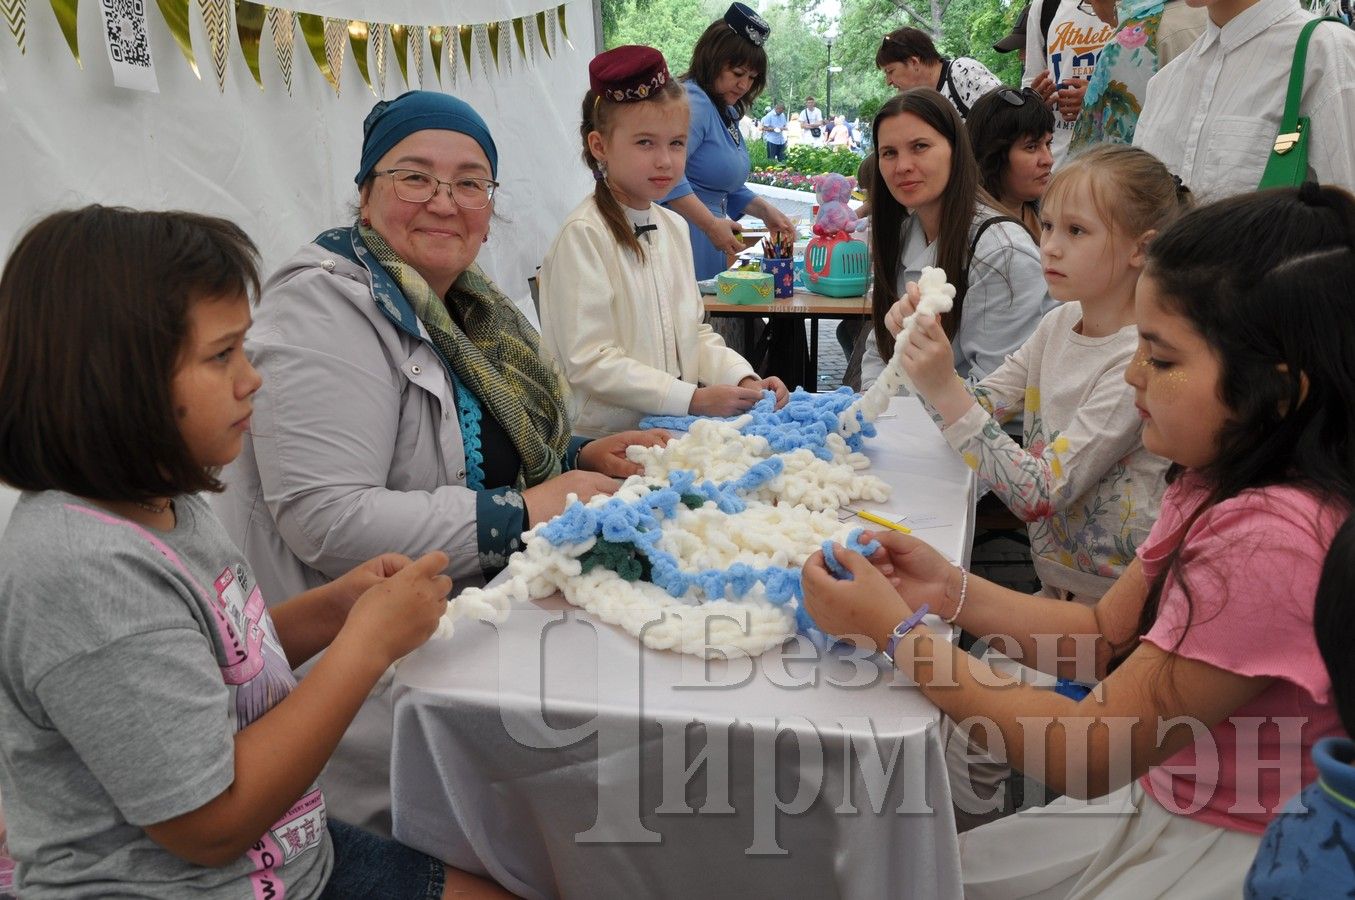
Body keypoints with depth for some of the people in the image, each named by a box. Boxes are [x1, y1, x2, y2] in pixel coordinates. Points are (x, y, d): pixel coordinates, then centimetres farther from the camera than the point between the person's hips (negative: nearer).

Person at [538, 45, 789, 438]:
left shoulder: (673, 227, 13)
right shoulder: (584, 235, -11)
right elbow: (590, 362, -16)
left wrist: (743, 378, -1)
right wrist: (694, 398, -18)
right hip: (606, 436, -7)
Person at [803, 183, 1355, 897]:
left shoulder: (1271, 540, -31)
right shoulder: (1220, 479, -2)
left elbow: (1090, 757, -25)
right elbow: (1108, 634, 4)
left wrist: (898, 632, -20)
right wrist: (950, 592, -9)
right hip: (1160, 803, 8)